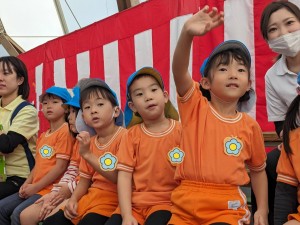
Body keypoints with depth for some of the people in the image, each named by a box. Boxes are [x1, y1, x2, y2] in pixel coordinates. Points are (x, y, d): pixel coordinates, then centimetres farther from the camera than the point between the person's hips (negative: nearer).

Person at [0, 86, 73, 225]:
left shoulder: (64, 131, -10)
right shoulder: (42, 136, 19)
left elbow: (60, 167, -16)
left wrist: (35, 187, -13)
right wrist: (26, 184, 1)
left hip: (50, 189, -9)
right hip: (33, 188, 9)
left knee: (18, 214, -22)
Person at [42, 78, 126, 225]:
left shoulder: (124, 136, -10)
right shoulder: (89, 142, 13)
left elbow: (120, 178, -19)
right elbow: (85, 179, 15)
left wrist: (88, 154, -21)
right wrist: (73, 200, -4)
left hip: (111, 200, -7)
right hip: (89, 199, 7)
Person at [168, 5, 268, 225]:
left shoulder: (250, 126, 5)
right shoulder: (195, 106, -2)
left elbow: (258, 170, 17)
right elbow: (179, 71, -20)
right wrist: (187, 34, -38)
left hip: (227, 207, 0)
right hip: (186, 205, 0)